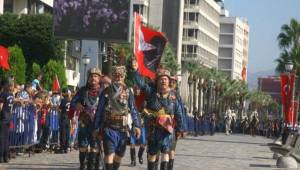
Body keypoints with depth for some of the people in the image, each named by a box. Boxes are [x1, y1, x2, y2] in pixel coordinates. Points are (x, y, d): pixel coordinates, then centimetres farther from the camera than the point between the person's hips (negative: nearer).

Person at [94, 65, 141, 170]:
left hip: (123, 128, 3)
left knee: (120, 154, 12)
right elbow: (99, 110, 4)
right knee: (109, 153, -12)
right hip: (109, 127, -3)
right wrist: (96, 127, 3)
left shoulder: (127, 92, 6)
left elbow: (133, 110, 5)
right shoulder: (106, 92, 1)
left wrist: (137, 125, -5)